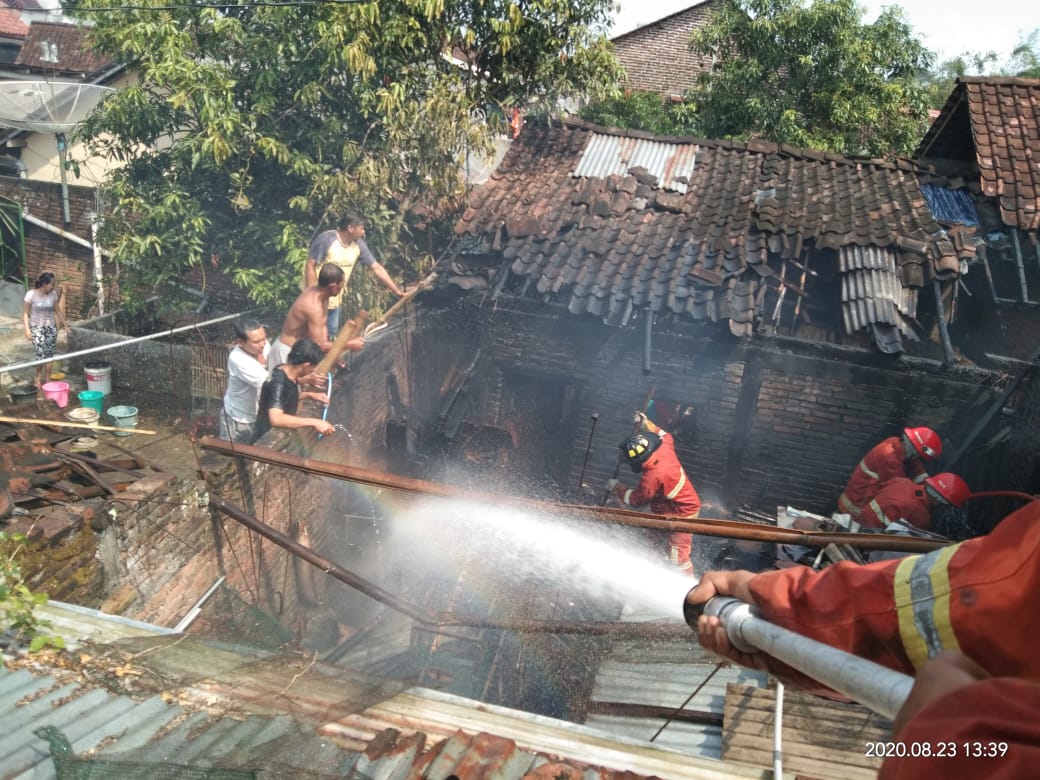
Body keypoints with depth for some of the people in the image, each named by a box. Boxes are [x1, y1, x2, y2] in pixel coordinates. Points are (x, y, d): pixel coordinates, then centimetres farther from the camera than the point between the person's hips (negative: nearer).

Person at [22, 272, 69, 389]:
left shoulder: (54, 294, -1)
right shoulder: (31, 294, -11)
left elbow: (58, 311, 13)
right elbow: (25, 313, -6)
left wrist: (65, 325, 14)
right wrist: (27, 329, -14)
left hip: (51, 327, 4)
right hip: (37, 327, -4)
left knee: (49, 355, 2)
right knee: (41, 354, -14)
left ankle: (46, 381, 13)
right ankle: (38, 380, 4)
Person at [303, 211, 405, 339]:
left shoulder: (358, 245, -3)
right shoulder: (325, 239, -21)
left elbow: (377, 268, 2)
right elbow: (310, 266, -19)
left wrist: (396, 290, 1)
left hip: (335, 300, 6)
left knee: (332, 335, 13)